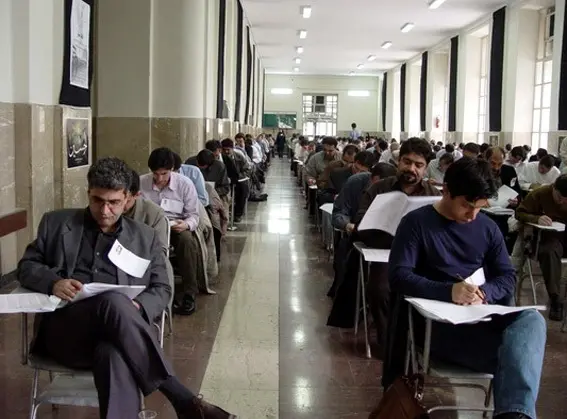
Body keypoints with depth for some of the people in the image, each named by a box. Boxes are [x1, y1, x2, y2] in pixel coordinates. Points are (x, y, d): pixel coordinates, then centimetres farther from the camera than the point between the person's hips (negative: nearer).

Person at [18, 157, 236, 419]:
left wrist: (138, 307, -9)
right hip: (64, 329, 0)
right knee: (112, 301, -36)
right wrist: (52, 282, -8)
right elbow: (26, 266, 16)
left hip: (113, 333, 1)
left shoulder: (145, 237, 18)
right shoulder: (56, 223, 17)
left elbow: (162, 289, 15)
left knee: (115, 356, -39)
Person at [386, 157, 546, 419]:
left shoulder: (487, 227, 15)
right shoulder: (416, 223, -1)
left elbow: (507, 277, 10)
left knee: (531, 320, -31)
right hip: (436, 321, -5)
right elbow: (398, 277, -11)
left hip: (482, 317, 5)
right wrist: (448, 291, -27)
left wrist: (484, 292, -15)